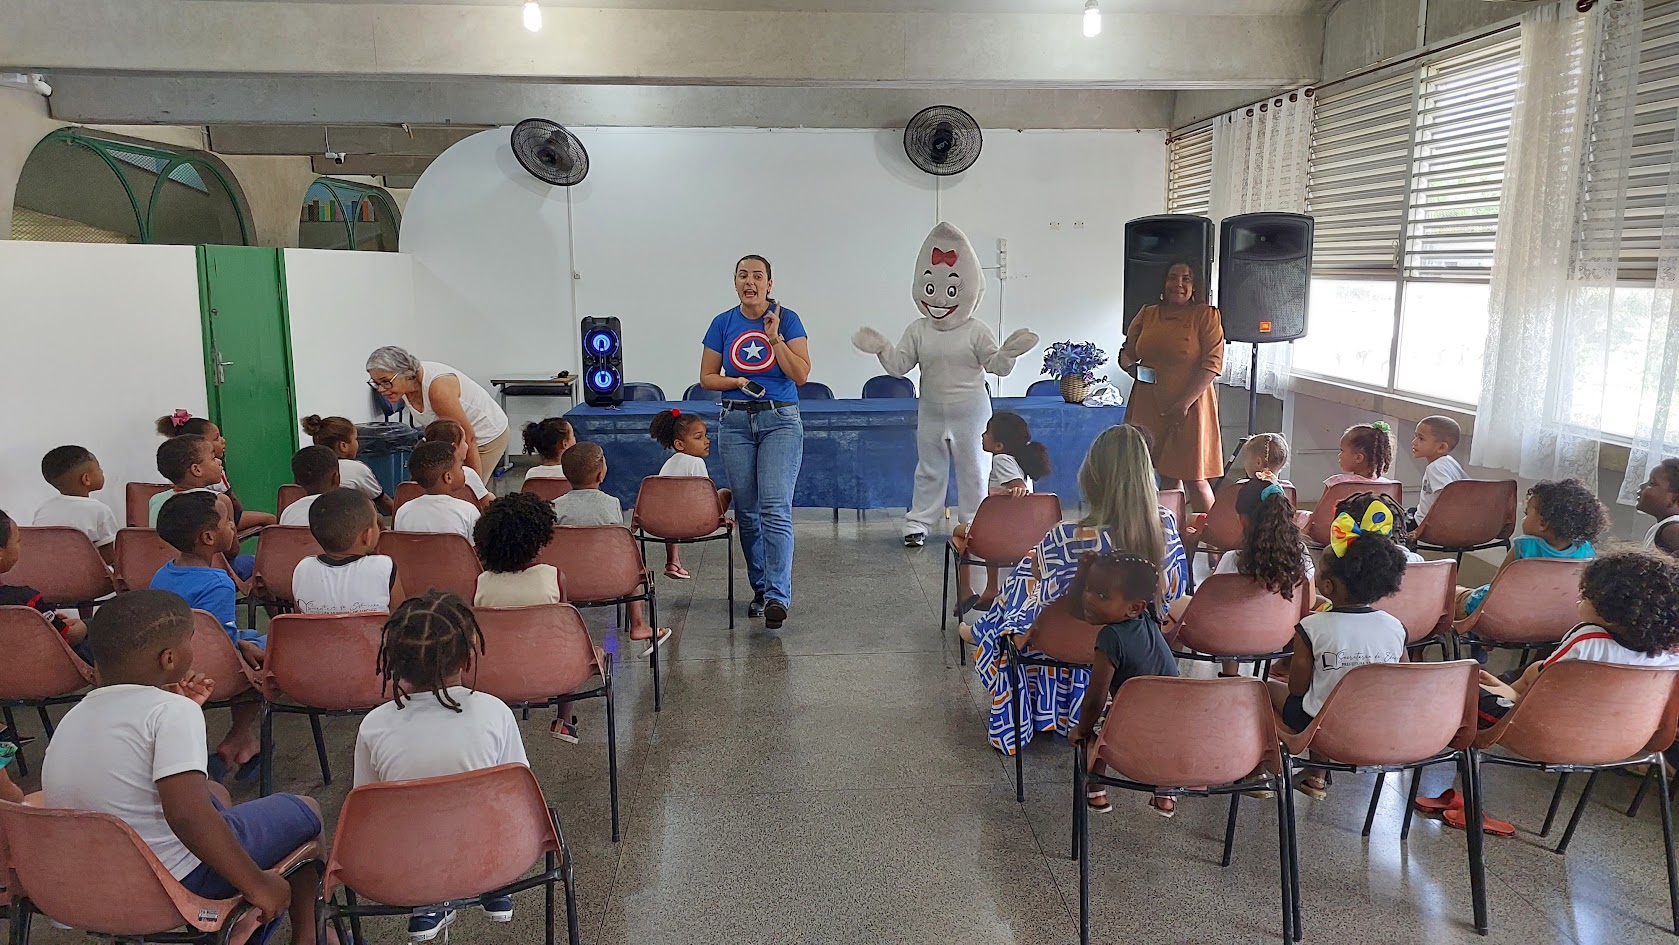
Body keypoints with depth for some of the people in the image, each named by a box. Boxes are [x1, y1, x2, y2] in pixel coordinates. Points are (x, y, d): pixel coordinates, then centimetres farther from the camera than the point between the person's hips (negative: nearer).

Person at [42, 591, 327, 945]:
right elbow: (186, 813, -32)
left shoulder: (74, 716, 4)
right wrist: (256, 885, -25)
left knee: (215, 793, 34)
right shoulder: (172, 710, -22)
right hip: (178, 882, -8)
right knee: (305, 811, 13)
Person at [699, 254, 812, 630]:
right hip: (736, 422, 3)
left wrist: (775, 337, -15)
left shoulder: (787, 319, -1)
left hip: (781, 420, -3)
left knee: (775, 508, -14)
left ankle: (778, 596, -15)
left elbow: (801, 375, -7)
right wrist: (737, 381, -9)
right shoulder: (723, 324, 5)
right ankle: (760, 588, 20)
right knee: (747, 510, 7)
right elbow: (706, 377, 9)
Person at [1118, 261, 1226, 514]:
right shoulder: (1147, 315, 12)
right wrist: (1130, 366, -5)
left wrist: (1184, 403, -16)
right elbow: (1127, 352, 20)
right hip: (1150, 405, 4)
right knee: (1167, 476, 8)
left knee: (1193, 479, -3)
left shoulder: (1206, 315, -2)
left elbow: (1213, 363, -9)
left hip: (1190, 406, -4)